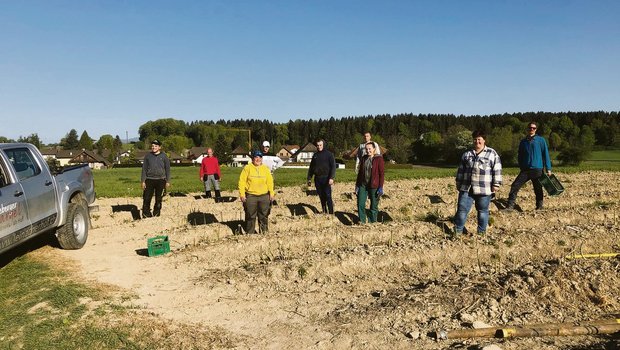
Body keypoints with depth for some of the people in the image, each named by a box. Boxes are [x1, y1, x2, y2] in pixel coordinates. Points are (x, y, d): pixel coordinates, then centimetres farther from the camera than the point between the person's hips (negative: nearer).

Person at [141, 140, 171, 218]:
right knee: (147, 198, -5)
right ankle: (146, 214, 5)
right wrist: (143, 181, 2)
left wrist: (168, 181, 2)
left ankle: (156, 213, 18)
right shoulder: (148, 156, 6)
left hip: (160, 180, 0)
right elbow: (144, 169, 8)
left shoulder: (164, 156, 4)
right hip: (149, 180, 0)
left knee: (158, 199, 6)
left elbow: (167, 169, 6)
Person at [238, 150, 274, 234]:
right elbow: (242, 181, -3)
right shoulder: (247, 168, 0)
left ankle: (264, 232, 20)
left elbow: (270, 182, 11)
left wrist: (271, 193, 3)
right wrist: (242, 194, -9)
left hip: (264, 196, 3)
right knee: (250, 216, 3)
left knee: (264, 216, 9)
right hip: (250, 196, -2)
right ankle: (250, 233, 13)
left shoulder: (265, 169, 9)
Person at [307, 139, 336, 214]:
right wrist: (309, 178, 15)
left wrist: (331, 178, -18)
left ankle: (331, 213, -3)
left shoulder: (329, 154, -1)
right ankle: (324, 212, 19)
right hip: (317, 179, 5)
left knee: (328, 196, -7)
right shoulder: (315, 155, 14)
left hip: (326, 179, -5)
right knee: (321, 197, 9)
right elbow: (311, 167, 20)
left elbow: (333, 166, -7)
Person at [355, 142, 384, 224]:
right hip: (363, 185, 4)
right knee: (360, 203, 0)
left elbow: (381, 174, -8)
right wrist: (357, 185, 11)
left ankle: (373, 222, 18)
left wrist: (381, 187, -13)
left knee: (374, 205, 5)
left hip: (374, 186, -4)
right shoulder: (364, 158, 9)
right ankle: (362, 220, 13)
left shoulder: (379, 159, -6)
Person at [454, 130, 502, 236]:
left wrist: (496, 184, -7)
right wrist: (458, 183, 14)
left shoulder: (492, 154, 2)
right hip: (466, 188, 3)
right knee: (462, 209, 2)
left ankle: (481, 232, 22)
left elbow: (497, 170, -2)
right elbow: (460, 170, 17)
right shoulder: (467, 154, 12)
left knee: (482, 211, 8)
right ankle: (458, 231, 12)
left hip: (484, 190, -3)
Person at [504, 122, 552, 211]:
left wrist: (548, 169, -3)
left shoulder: (541, 140, 3)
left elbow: (545, 155, 1)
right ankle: (510, 206, -8)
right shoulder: (523, 142, 13)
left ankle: (539, 207, 18)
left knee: (538, 190, 3)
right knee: (515, 186, -9)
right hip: (525, 170, 3)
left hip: (537, 170, -3)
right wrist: (521, 167, 12)